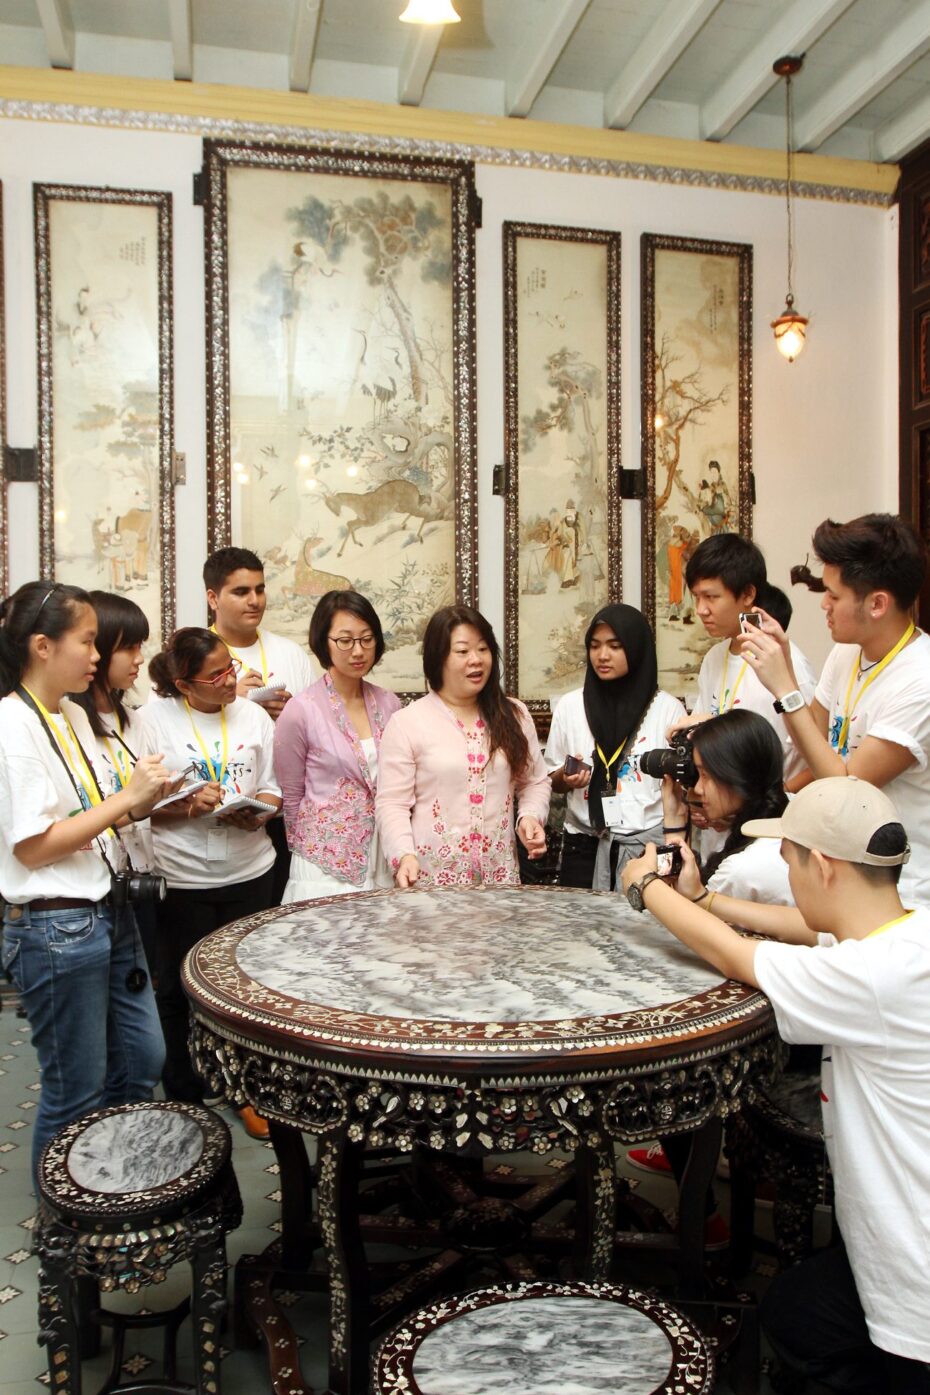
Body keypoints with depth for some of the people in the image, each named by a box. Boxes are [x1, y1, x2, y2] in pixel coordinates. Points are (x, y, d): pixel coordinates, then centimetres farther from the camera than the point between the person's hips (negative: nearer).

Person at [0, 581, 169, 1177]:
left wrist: (140, 801, -1)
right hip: (54, 928, -8)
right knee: (77, 1091, 8)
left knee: (142, 1060, 18)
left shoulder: (74, 715, 8)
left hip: (108, 913, 9)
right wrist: (126, 798, -19)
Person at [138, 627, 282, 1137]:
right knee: (179, 993, 10)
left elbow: (273, 789, 8)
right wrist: (188, 806, -22)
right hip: (181, 879, -3)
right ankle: (184, 1098, 29)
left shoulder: (253, 716, 4)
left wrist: (257, 812, -13)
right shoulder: (153, 720, -7)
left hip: (248, 872, 3)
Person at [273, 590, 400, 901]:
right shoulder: (300, 711, -10)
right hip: (327, 868, -4)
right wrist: (306, 851, 7)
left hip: (384, 863, 4)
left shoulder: (389, 704, 3)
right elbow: (291, 796, 0)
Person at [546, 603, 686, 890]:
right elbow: (553, 783, 11)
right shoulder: (570, 705, 4)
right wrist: (566, 778, -11)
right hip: (583, 847, 2)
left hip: (648, 844, -1)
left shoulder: (668, 708, -2)